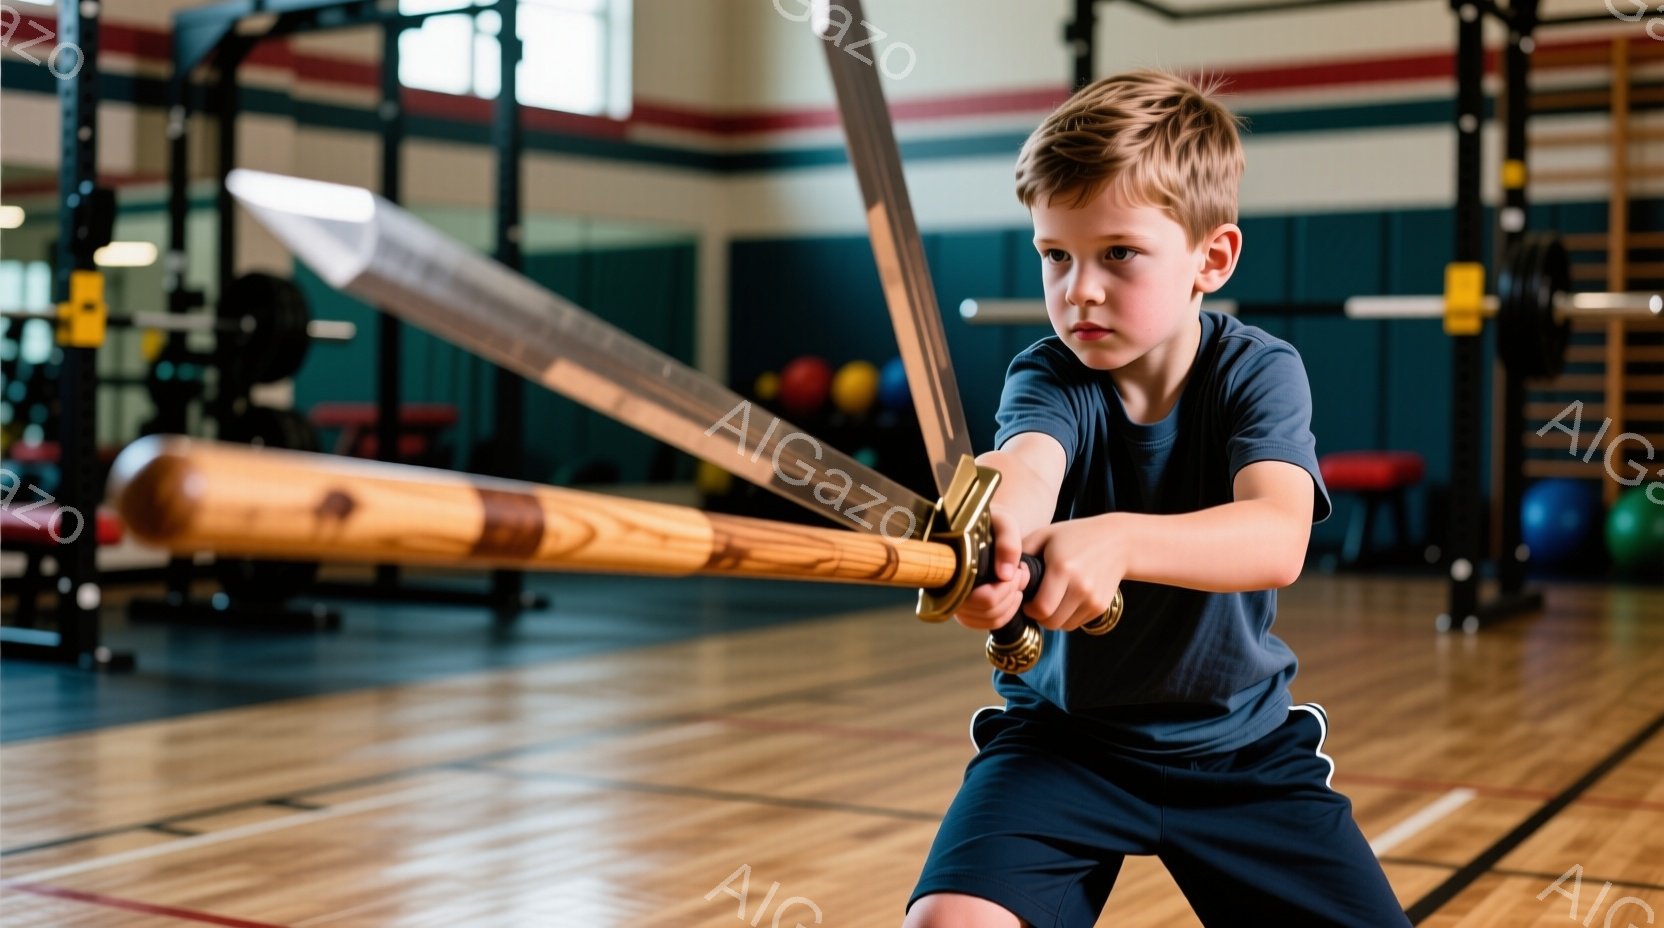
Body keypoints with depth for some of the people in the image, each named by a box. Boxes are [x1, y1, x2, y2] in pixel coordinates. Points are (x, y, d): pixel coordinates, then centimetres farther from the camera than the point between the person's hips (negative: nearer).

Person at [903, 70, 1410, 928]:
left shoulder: (1259, 372, -13)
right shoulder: (1048, 376, -13)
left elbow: (1277, 539, -32)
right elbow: (1029, 458, -38)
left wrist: (1115, 540, -52)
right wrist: (997, 515, -63)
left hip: (1243, 745, 1)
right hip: (1061, 735, -1)